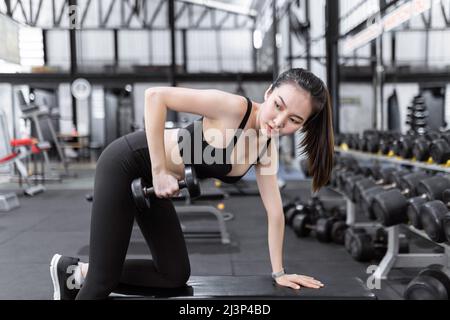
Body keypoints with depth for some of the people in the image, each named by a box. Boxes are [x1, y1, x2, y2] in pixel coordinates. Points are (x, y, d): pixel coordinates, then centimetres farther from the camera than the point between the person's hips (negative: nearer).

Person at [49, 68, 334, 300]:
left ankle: (80, 273, 21)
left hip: (150, 179, 8)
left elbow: (275, 212, 3)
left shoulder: (268, 147, -4)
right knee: (103, 279, -4)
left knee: (175, 275, 10)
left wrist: (278, 272, 3)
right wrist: (159, 170, -26)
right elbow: (156, 96, -29)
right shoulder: (234, 107, -27)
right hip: (125, 162, -7)